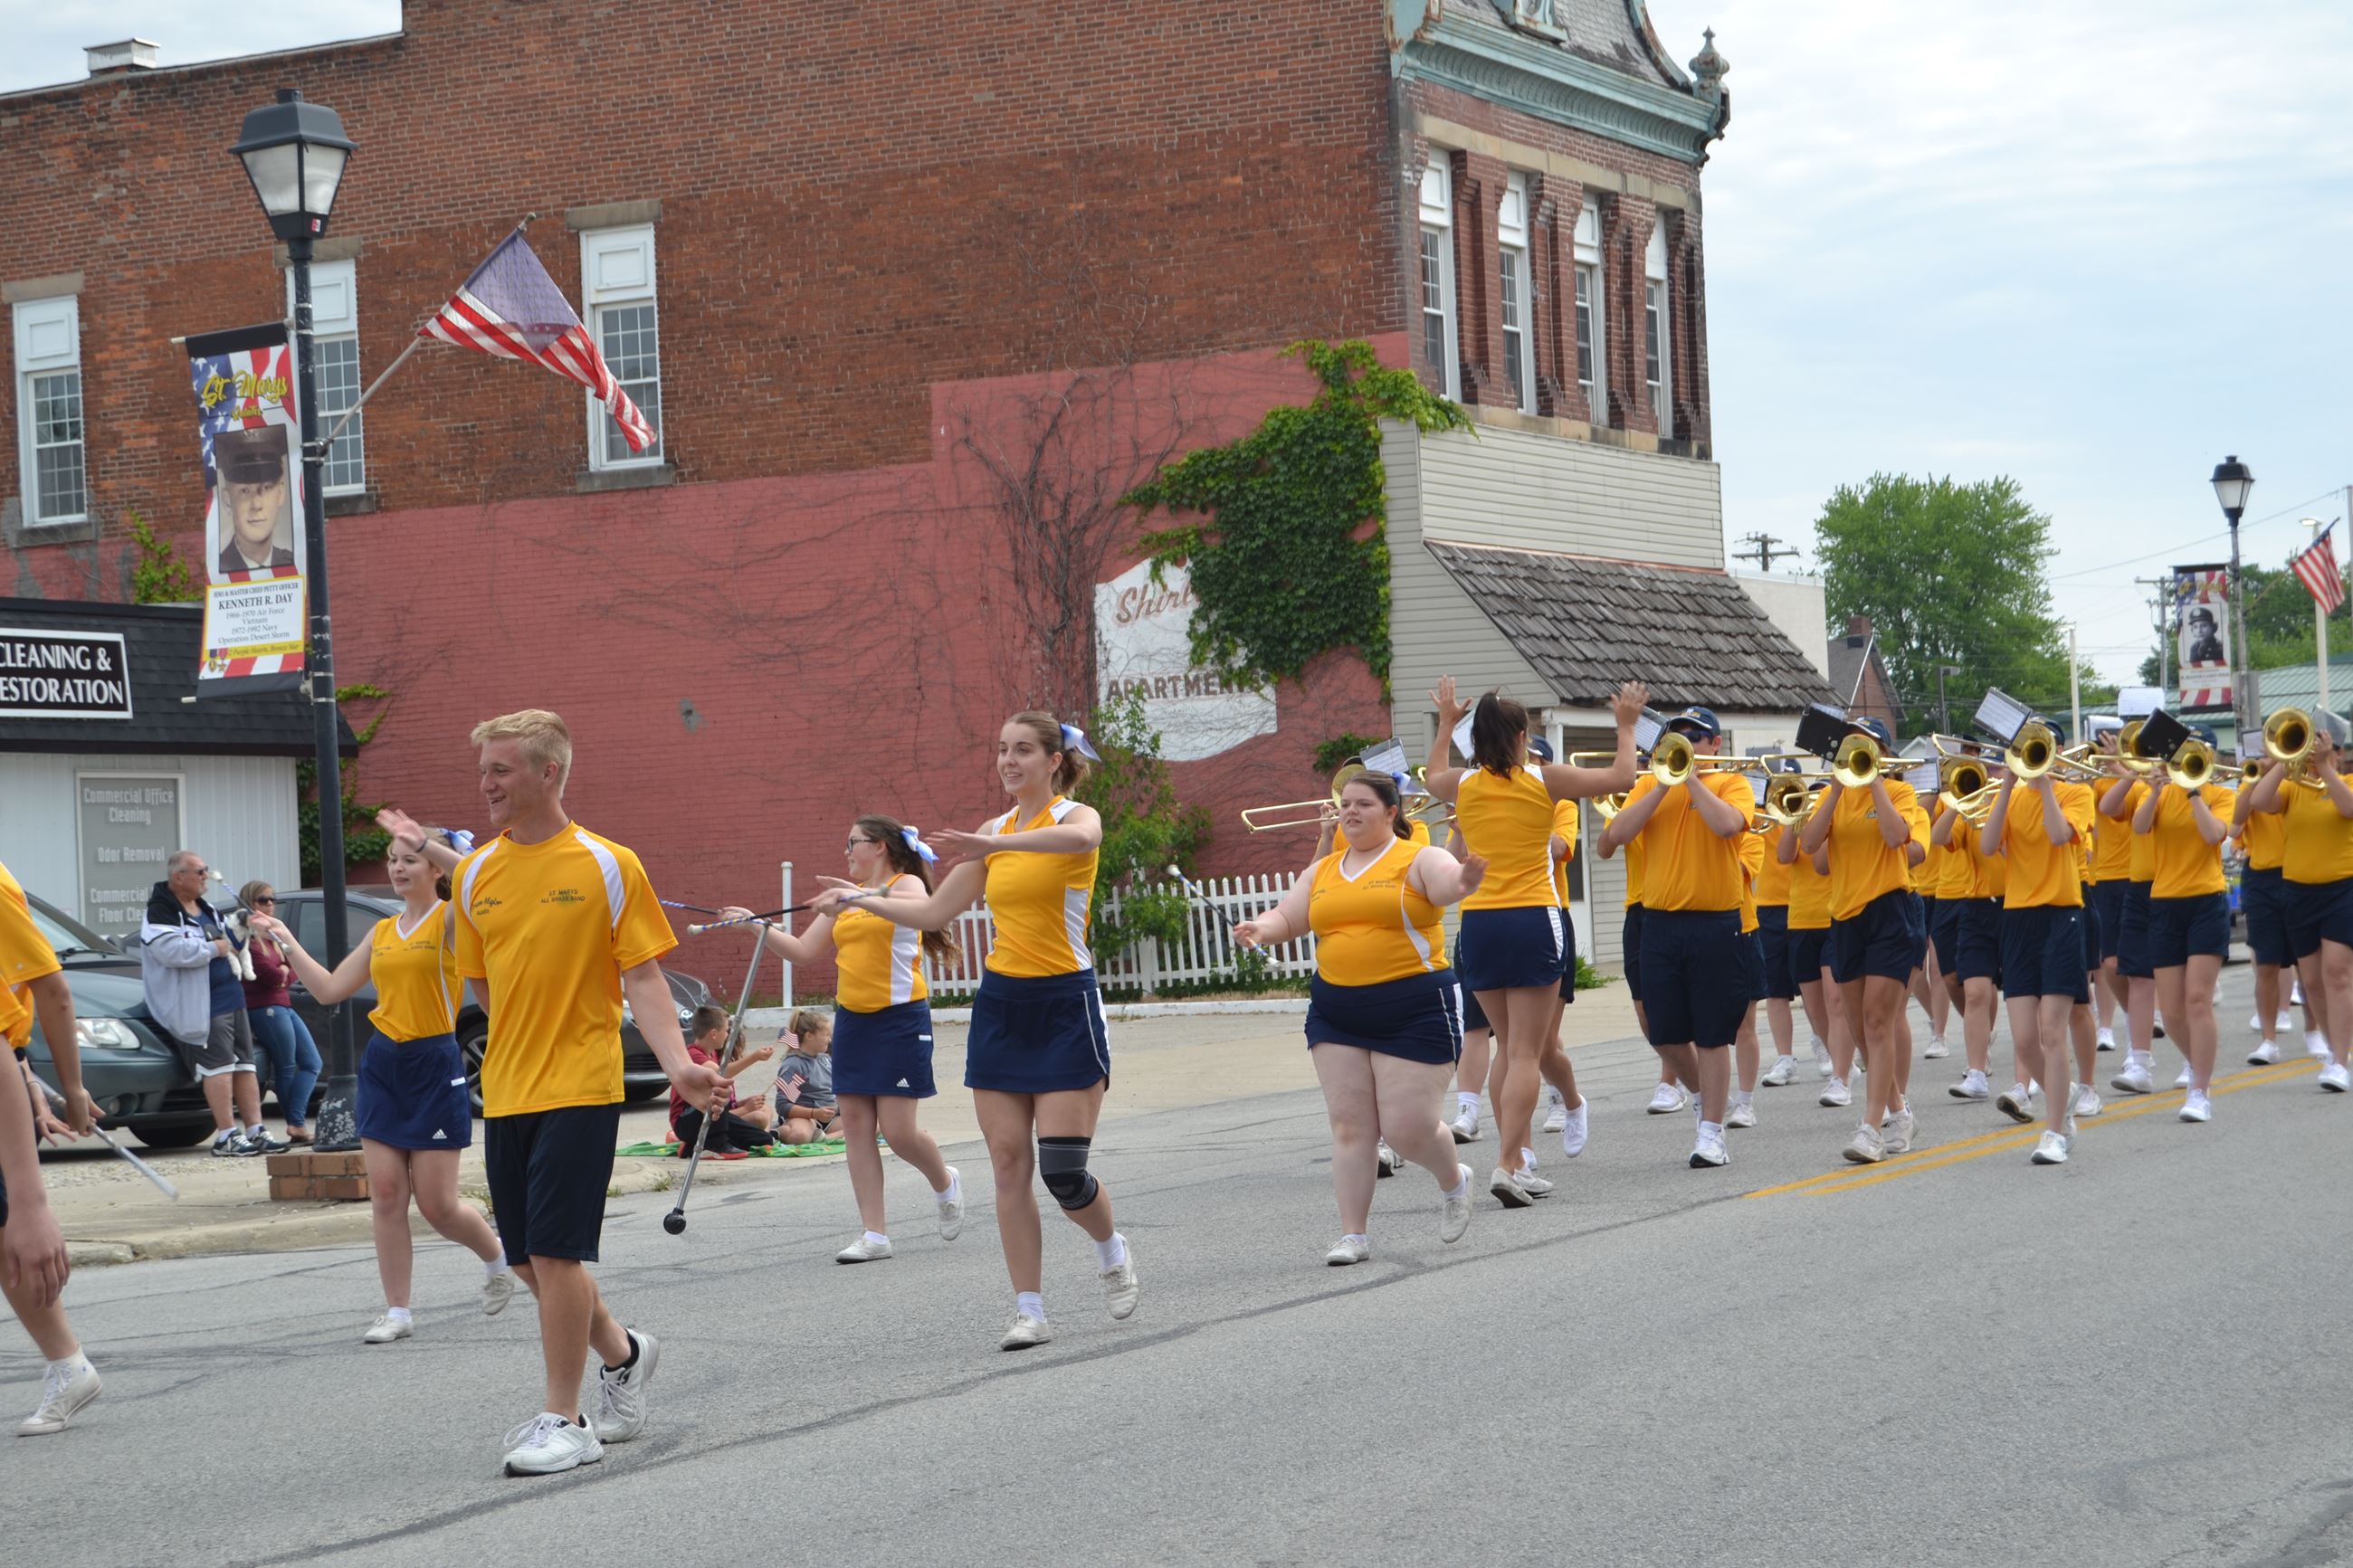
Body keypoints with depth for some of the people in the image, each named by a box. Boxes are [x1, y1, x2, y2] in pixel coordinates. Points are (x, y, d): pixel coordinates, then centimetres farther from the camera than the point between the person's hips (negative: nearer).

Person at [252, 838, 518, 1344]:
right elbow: (330, 989, 15)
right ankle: (397, 1311, 6)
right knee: (385, 1196, 0)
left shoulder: (450, 920, -5)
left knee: (437, 1204, -2)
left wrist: (436, 846, -30)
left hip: (434, 1066, -6)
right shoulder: (382, 932, 13)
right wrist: (285, 940, 13)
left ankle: (498, 1260, 26)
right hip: (382, 1066, 6)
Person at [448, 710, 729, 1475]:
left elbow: (643, 979, -7)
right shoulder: (475, 874, 8)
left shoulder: (608, 866, -5)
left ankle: (564, 1422, 1)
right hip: (505, 1090, 5)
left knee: (554, 1250, -9)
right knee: (529, 1259, 9)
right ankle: (621, 1353, 35)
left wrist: (679, 1064, -18)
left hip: (580, 1087, -5)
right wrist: (520, 1043, 13)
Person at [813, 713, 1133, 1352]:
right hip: (1000, 1005, 6)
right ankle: (1029, 1310, 5)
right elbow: (935, 912, 17)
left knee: (1063, 1172, -8)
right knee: (1009, 1162, 0)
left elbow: (1081, 837, -36)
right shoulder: (994, 830, 10)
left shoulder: (1076, 815, -8)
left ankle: (1111, 1250, 23)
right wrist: (861, 898, 7)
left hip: (1065, 1009, -6)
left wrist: (995, 844, -47)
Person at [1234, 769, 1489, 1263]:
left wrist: (1465, 881, -47)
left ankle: (1454, 1182, 27)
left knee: (1408, 1129, -5)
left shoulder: (1416, 860, -4)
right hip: (1335, 1012, 5)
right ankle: (1354, 1235, 7)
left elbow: (1447, 886, -22)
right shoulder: (1322, 872, 13)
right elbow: (1286, 917, 13)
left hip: (1412, 1009, -5)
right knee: (1349, 1125, 1)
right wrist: (1260, 930, -10)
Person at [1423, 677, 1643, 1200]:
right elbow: (1621, 778, 4)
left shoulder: (1462, 785, 4)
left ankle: (1514, 1158, 16)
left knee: (1508, 1047, 16)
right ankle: (1507, 1166, -15)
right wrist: (1626, 726, 19)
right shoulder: (1545, 780, -5)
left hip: (1478, 923, 4)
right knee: (1526, 1052, -4)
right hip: (1533, 921, -4)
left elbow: (1432, 777, 30)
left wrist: (1446, 722, 42)